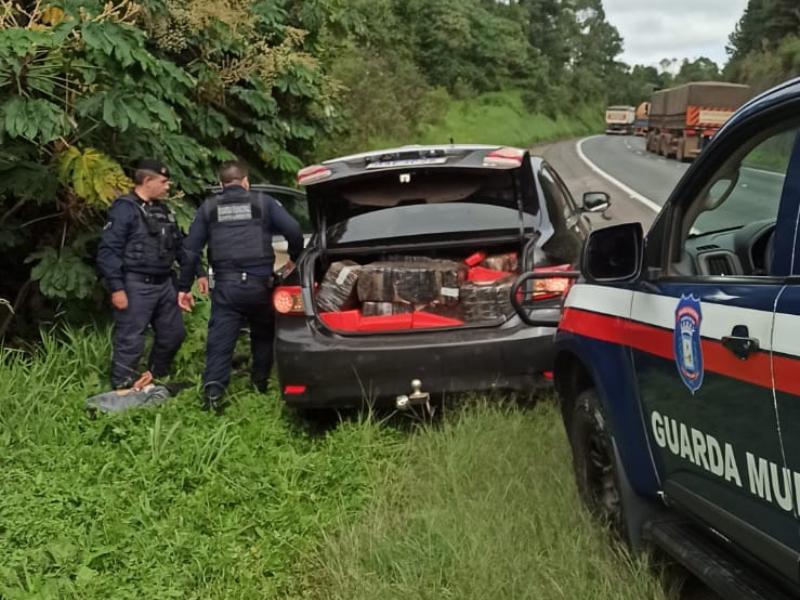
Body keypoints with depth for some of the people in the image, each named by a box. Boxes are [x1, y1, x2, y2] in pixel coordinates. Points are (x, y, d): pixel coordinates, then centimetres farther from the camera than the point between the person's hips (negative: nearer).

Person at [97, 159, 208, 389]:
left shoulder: (163, 211, 16)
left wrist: (198, 273, 17)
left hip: (165, 283, 8)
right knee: (130, 342, -4)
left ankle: (156, 380, 34)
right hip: (136, 285, -8)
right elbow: (108, 251, -16)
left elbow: (179, 246, 23)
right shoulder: (124, 208, -11)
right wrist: (116, 288, -21)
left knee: (173, 334, 15)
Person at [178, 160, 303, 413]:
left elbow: (190, 249, 6)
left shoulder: (208, 207, 11)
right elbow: (293, 230, -2)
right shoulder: (263, 202, 7)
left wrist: (184, 286, 10)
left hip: (225, 285, 0)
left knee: (220, 341, -1)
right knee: (263, 335, 20)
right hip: (260, 283, 0)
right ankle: (260, 384, 28)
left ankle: (213, 389, -17)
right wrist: (294, 258, 17)